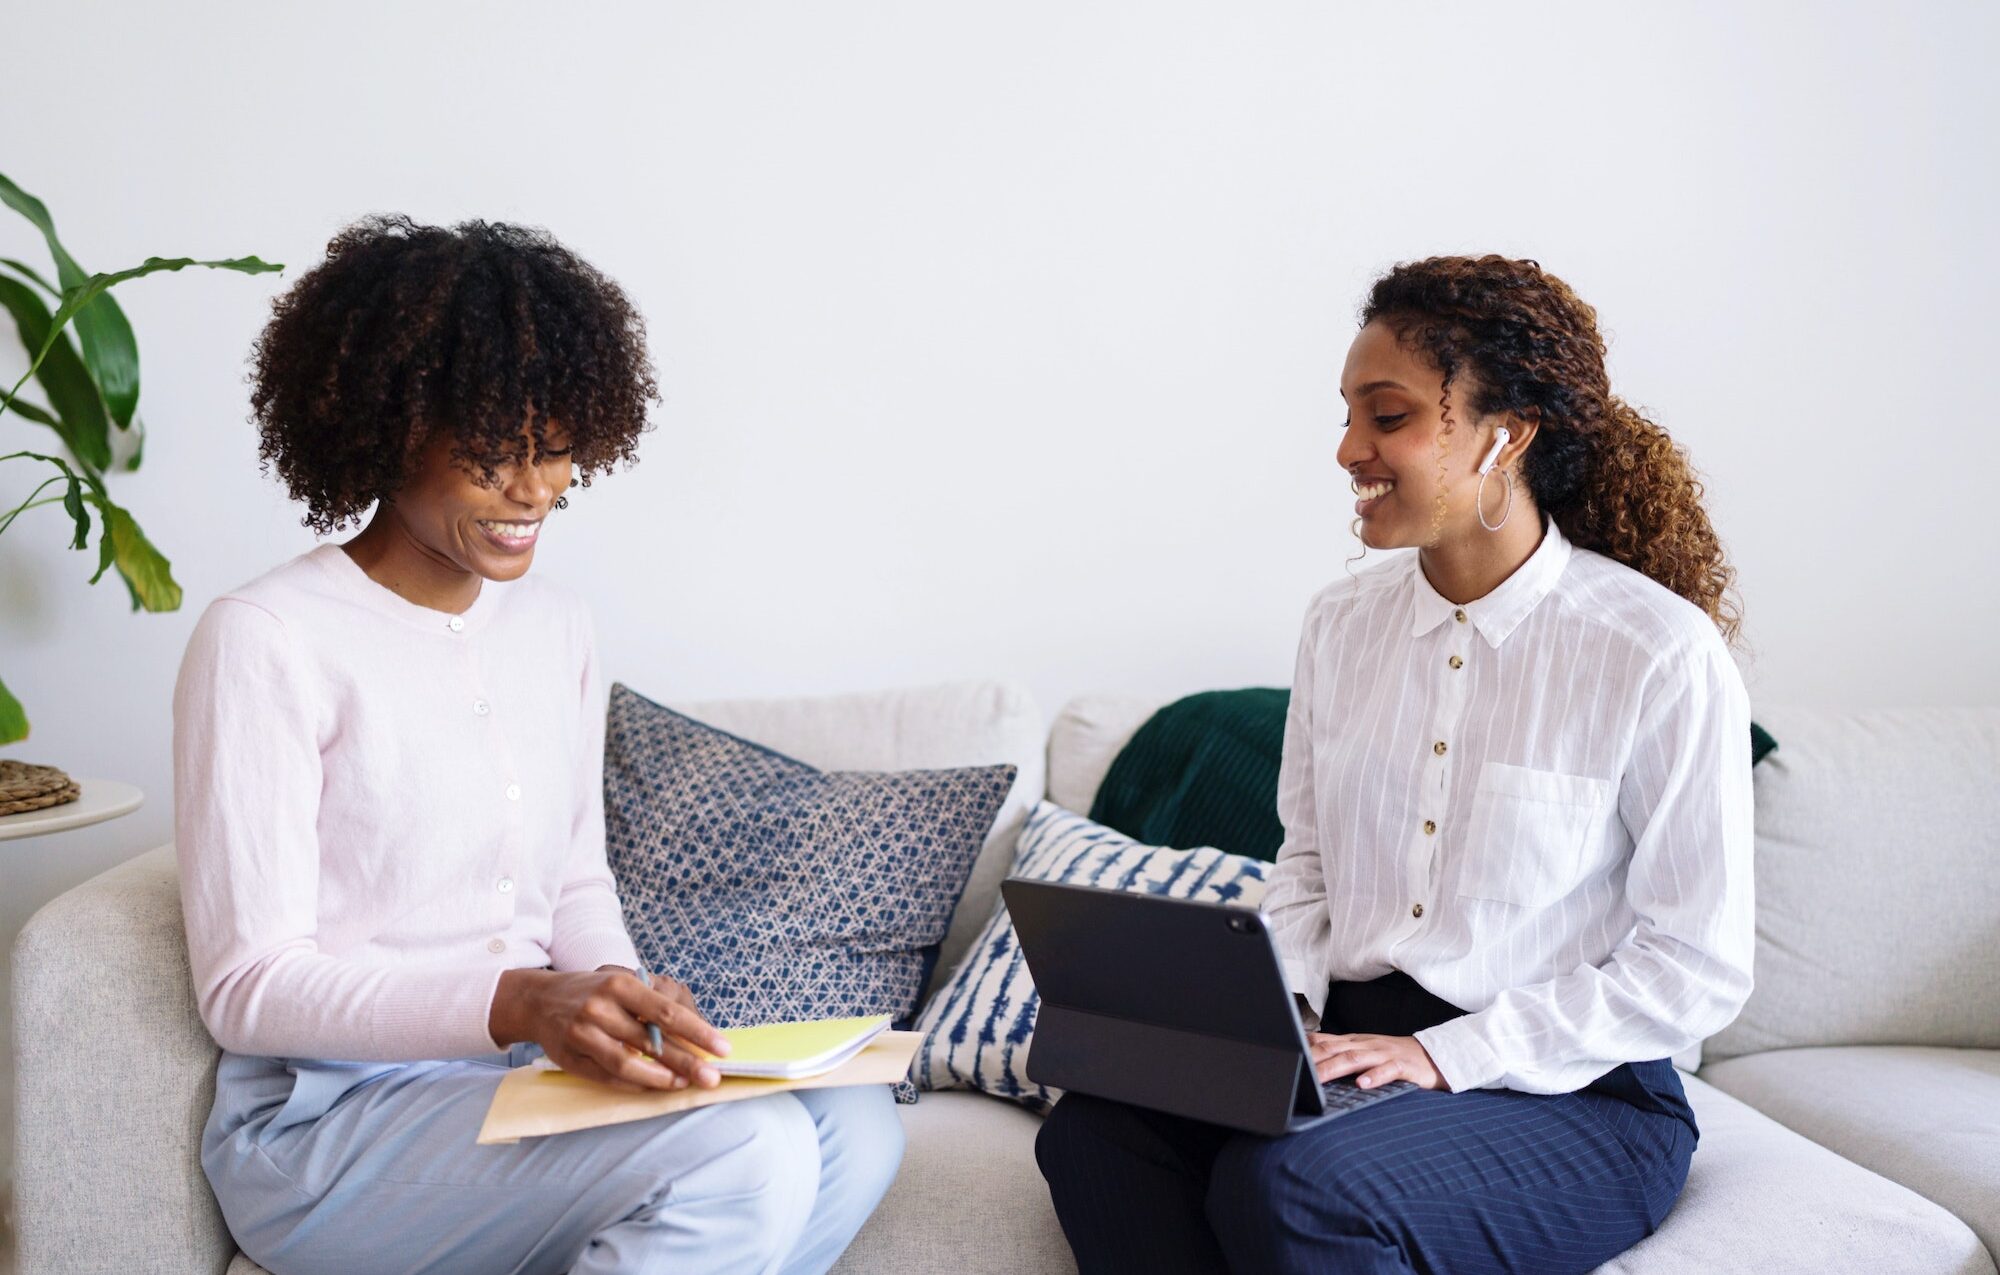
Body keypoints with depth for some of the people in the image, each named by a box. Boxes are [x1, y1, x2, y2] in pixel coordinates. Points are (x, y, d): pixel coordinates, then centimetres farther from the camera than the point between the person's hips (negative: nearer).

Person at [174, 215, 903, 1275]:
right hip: (328, 1118, -7)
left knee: (855, 1126, -20)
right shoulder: (262, 642, -11)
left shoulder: (554, 628, 11)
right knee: (747, 1152, -29)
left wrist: (619, 993, -7)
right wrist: (518, 1003, -29)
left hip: (532, 1070, 7)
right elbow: (248, 989, -14)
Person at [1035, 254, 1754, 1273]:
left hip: (1574, 1096, -5)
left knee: (1289, 1186, -32)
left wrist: (1443, 1054, -16)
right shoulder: (1343, 622, 8)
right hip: (1347, 1053, 5)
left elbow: (1695, 969, -9)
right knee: (1094, 1132, -21)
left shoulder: (1661, 654, -11)